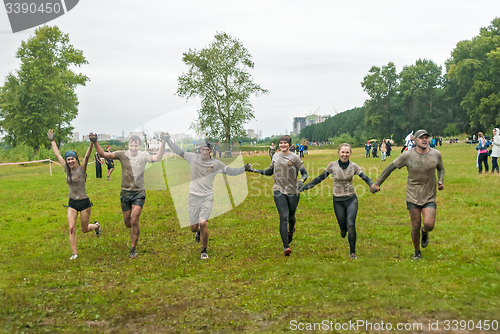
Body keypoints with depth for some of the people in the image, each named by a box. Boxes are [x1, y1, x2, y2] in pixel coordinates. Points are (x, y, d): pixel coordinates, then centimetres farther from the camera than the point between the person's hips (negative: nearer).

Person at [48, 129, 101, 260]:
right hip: (72, 203, 4)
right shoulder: (67, 169, 3)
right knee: (71, 228, -6)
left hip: (84, 203, -4)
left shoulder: (81, 169, -9)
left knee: (85, 229, 7)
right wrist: (52, 140, 17)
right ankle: (74, 253, 2)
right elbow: (57, 154, 11)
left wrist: (92, 143, -40)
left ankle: (96, 226, 41)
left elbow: (87, 156, -25)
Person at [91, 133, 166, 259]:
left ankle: (133, 249, -1)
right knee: (127, 223, 8)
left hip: (139, 193, -2)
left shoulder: (143, 156, -1)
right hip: (125, 193, 2)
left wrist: (163, 143, -27)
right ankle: (134, 235, 45)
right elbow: (103, 154, -4)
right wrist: (95, 142, -17)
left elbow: (157, 158, -17)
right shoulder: (122, 154, 0)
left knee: (134, 221, -13)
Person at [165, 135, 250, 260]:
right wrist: (168, 140, 6)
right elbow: (179, 151, 11)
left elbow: (231, 171, 4)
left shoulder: (216, 163, 2)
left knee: (203, 223, -18)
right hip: (193, 197, 2)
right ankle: (199, 232, 44)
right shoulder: (193, 158, 3)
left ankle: (204, 251, 2)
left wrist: (244, 168, -9)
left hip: (207, 197, -1)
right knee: (194, 228, 3)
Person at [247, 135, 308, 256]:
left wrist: (302, 180, -26)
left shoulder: (294, 157, -4)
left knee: (291, 216, 15)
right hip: (279, 191, 1)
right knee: (283, 217, -12)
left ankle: (291, 231, 52)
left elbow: (304, 173, -4)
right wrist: (254, 170, 16)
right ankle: (286, 246, -10)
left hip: (293, 191, -1)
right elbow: (270, 171, 20)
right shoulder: (276, 156, 8)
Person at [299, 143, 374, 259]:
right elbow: (321, 178, 3)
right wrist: (306, 186, 2)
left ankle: (352, 252, 2)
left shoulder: (354, 166, -3)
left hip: (351, 199, -1)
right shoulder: (332, 165, -4)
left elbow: (365, 178, -4)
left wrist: (373, 185, -25)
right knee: (343, 226, 7)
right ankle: (343, 230, 49)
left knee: (351, 225, -14)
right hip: (338, 201, 1)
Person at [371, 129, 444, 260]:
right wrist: (377, 183, 0)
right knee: (416, 226, 2)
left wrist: (440, 181, -1)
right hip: (413, 196, -1)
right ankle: (417, 252, 24)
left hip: (429, 197, 1)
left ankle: (425, 233, 24)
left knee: (429, 224, -15)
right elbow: (391, 167, 0)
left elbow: (441, 169, 19)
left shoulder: (436, 154, -1)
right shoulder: (408, 155, -8)